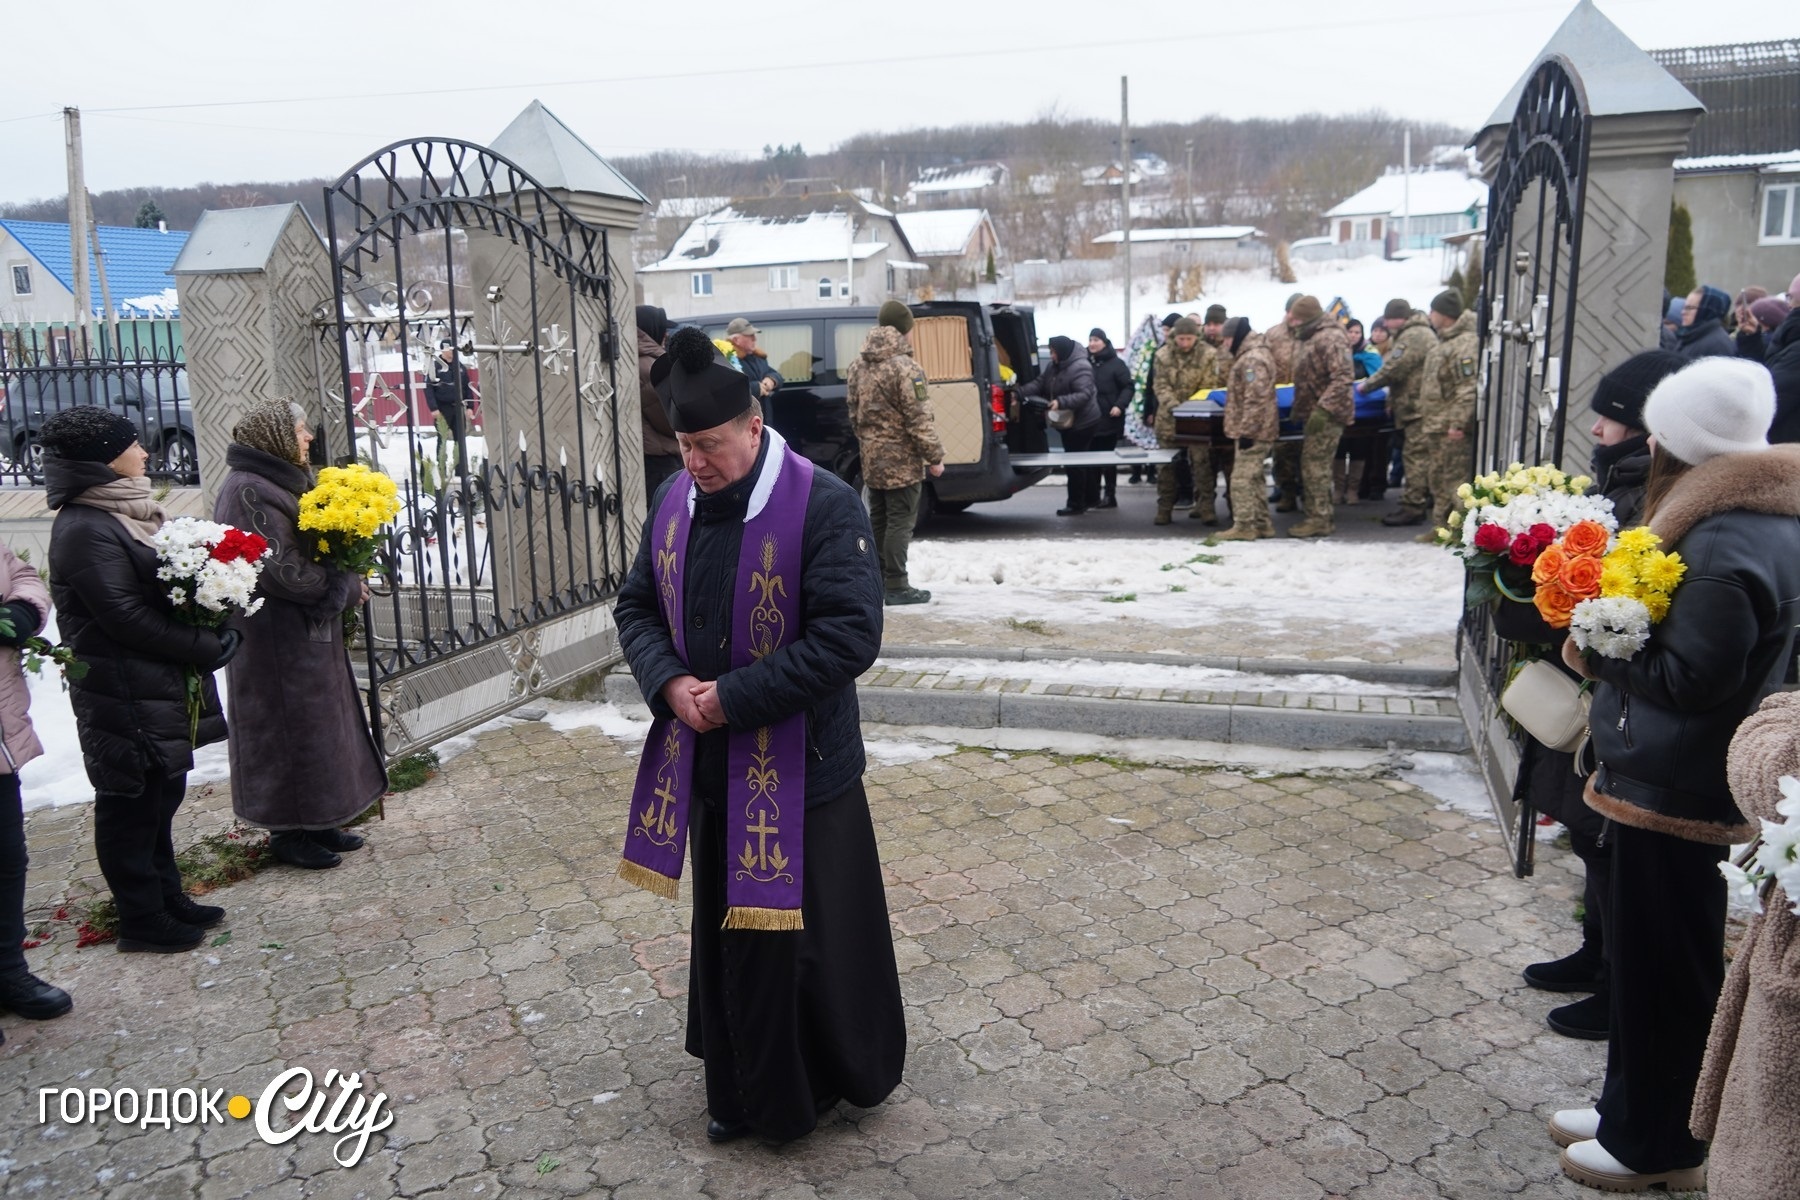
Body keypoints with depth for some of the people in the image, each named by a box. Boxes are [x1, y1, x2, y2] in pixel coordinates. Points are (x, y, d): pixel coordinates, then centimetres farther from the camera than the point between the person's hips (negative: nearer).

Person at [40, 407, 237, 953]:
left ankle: (168, 897, 31)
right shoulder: (85, 530, -19)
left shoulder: (125, 512, 11)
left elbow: (166, 582, 17)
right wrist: (210, 647, -17)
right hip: (125, 696, -9)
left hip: (161, 687, 9)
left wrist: (216, 629, -1)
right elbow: (127, 617, -23)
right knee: (131, 805, 3)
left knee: (160, 796, 18)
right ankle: (142, 919, 15)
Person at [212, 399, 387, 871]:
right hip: (277, 639, -10)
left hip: (308, 632, 10)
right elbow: (282, 569, -23)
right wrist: (347, 585, -11)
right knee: (290, 728, 1)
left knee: (319, 724, 15)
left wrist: (345, 583, 0)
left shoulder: (283, 482, 12)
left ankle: (316, 821, 27)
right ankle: (288, 832, 14)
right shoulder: (248, 491, -18)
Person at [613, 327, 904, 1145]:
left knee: (806, 934, 5)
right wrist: (669, 684, -9)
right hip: (708, 767, 6)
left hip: (799, 768, -6)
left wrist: (734, 699, -21)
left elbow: (851, 634, -21)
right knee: (725, 932, 19)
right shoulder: (673, 503, 3)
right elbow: (637, 606, 12)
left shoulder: (824, 507, -17)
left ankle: (837, 1079, 30)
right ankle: (742, 1093, 40)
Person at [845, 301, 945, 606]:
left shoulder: (858, 367, 9)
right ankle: (895, 586, -1)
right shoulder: (904, 367, -17)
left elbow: (854, 413, 16)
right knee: (901, 521, -3)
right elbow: (920, 419, -18)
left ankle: (877, 582, 21)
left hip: (872, 458, 8)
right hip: (902, 460, -8)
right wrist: (935, 457, -11)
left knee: (878, 520, 15)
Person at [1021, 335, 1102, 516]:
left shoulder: (1080, 368, -23)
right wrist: (1020, 393, -11)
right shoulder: (1054, 366, 7)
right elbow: (1039, 383, 4)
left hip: (1082, 423, -10)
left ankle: (1076, 504, 2)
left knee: (1074, 462, -6)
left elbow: (1084, 395, -30)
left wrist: (1061, 402, -41)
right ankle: (1091, 498, 31)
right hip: (1070, 422, 10)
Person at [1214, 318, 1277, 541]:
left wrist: (1246, 431, -23)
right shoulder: (1252, 355, 18)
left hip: (1253, 431, -11)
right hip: (1258, 430, 11)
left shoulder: (1252, 359, -17)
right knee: (1254, 477, 14)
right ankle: (1262, 523, 19)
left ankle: (1243, 526, -7)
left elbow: (1255, 400, -23)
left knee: (1242, 477, -9)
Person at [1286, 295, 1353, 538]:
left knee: (1315, 465, -9)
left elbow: (1341, 379, -25)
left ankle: (1319, 519, -4)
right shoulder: (1309, 338, 15)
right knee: (1313, 464, 15)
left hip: (1327, 415, -10)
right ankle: (1321, 515, 24)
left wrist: (1323, 409, -29)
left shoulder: (1330, 338, -17)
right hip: (1313, 413, 10)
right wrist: (1298, 409, 21)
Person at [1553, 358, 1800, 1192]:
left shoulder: (1728, 545, -24)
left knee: (1662, 966, 5)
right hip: (1671, 772, 10)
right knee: (1647, 955, 20)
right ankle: (1632, 1109, 36)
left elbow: (1689, 676, -25)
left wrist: (1596, 654, -13)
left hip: (1675, 787, -10)